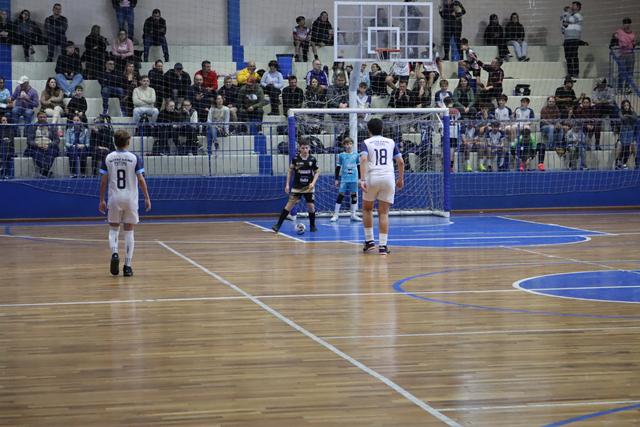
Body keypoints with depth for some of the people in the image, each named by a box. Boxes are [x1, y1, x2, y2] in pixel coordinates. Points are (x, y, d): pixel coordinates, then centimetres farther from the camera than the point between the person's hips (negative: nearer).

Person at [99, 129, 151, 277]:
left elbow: (103, 181, 0)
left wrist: (101, 200, 9)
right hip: (130, 198, -1)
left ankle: (114, 253, -14)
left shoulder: (108, 158, -1)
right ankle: (127, 266, 5)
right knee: (129, 231, 7)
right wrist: (147, 198, 0)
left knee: (113, 229, 14)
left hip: (114, 198, 1)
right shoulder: (134, 158, -4)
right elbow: (141, 180, -7)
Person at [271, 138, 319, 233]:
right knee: (290, 204, -8)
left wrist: (313, 182, -10)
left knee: (311, 206, 0)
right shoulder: (295, 158, -6)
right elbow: (290, 171, 3)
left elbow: (317, 172, 5)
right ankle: (278, 225, -6)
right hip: (297, 187, -1)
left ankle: (312, 226, 20)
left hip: (308, 187, 1)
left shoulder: (312, 159, -4)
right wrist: (287, 184, 0)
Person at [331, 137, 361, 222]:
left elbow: (359, 167, 12)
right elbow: (338, 168, 4)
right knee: (340, 195, -4)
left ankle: (353, 215, 14)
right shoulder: (341, 155, 0)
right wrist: (336, 179, 3)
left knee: (354, 195, 6)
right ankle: (335, 214, 1)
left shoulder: (356, 155, 4)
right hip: (344, 179, -2)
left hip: (354, 179, 2)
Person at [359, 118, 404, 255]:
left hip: (372, 178, -1)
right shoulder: (390, 142, 14)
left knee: (367, 209, 20)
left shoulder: (367, 142, 6)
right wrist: (401, 179, 22)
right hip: (388, 178, 1)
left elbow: (363, 159, -12)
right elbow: (401, 162, 10)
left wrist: (362, 179, -19)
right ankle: (383, 245, -2)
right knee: (384, 213, 5)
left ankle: (369, 240, 17)